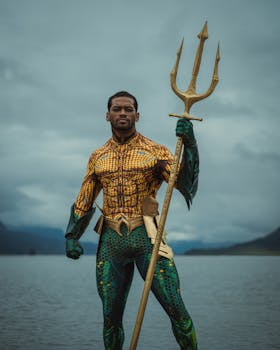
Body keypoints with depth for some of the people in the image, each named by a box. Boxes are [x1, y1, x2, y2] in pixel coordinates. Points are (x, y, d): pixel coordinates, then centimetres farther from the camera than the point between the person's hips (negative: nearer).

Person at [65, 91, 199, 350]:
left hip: (147, 239, -3)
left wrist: (189, 144, -22)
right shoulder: (97, 158, 13)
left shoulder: (155, 151, 3)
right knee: (111, 316, 8)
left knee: (176, 309, -8)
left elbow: (186, 185, -10)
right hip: (111, 241, 3)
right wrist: (71, 237, 8)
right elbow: (84, 202, 19)